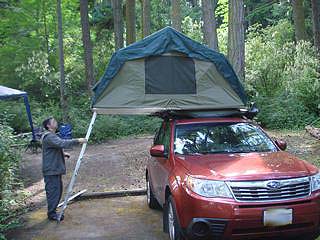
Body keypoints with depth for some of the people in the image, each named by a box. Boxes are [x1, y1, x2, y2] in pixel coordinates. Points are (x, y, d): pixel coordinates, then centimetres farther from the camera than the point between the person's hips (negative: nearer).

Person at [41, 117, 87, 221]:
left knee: (58, 190, 17)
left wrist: (63, 153, 15)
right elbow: (62, 143, -32)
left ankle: (52, 211, 28)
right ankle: (52, 214, 7)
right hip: (51, 170, -11)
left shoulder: (52, 136, 17)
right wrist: (77, 141, -30)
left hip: (56, 169, 11)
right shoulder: (49, 137, -18)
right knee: (53, 191, -4)